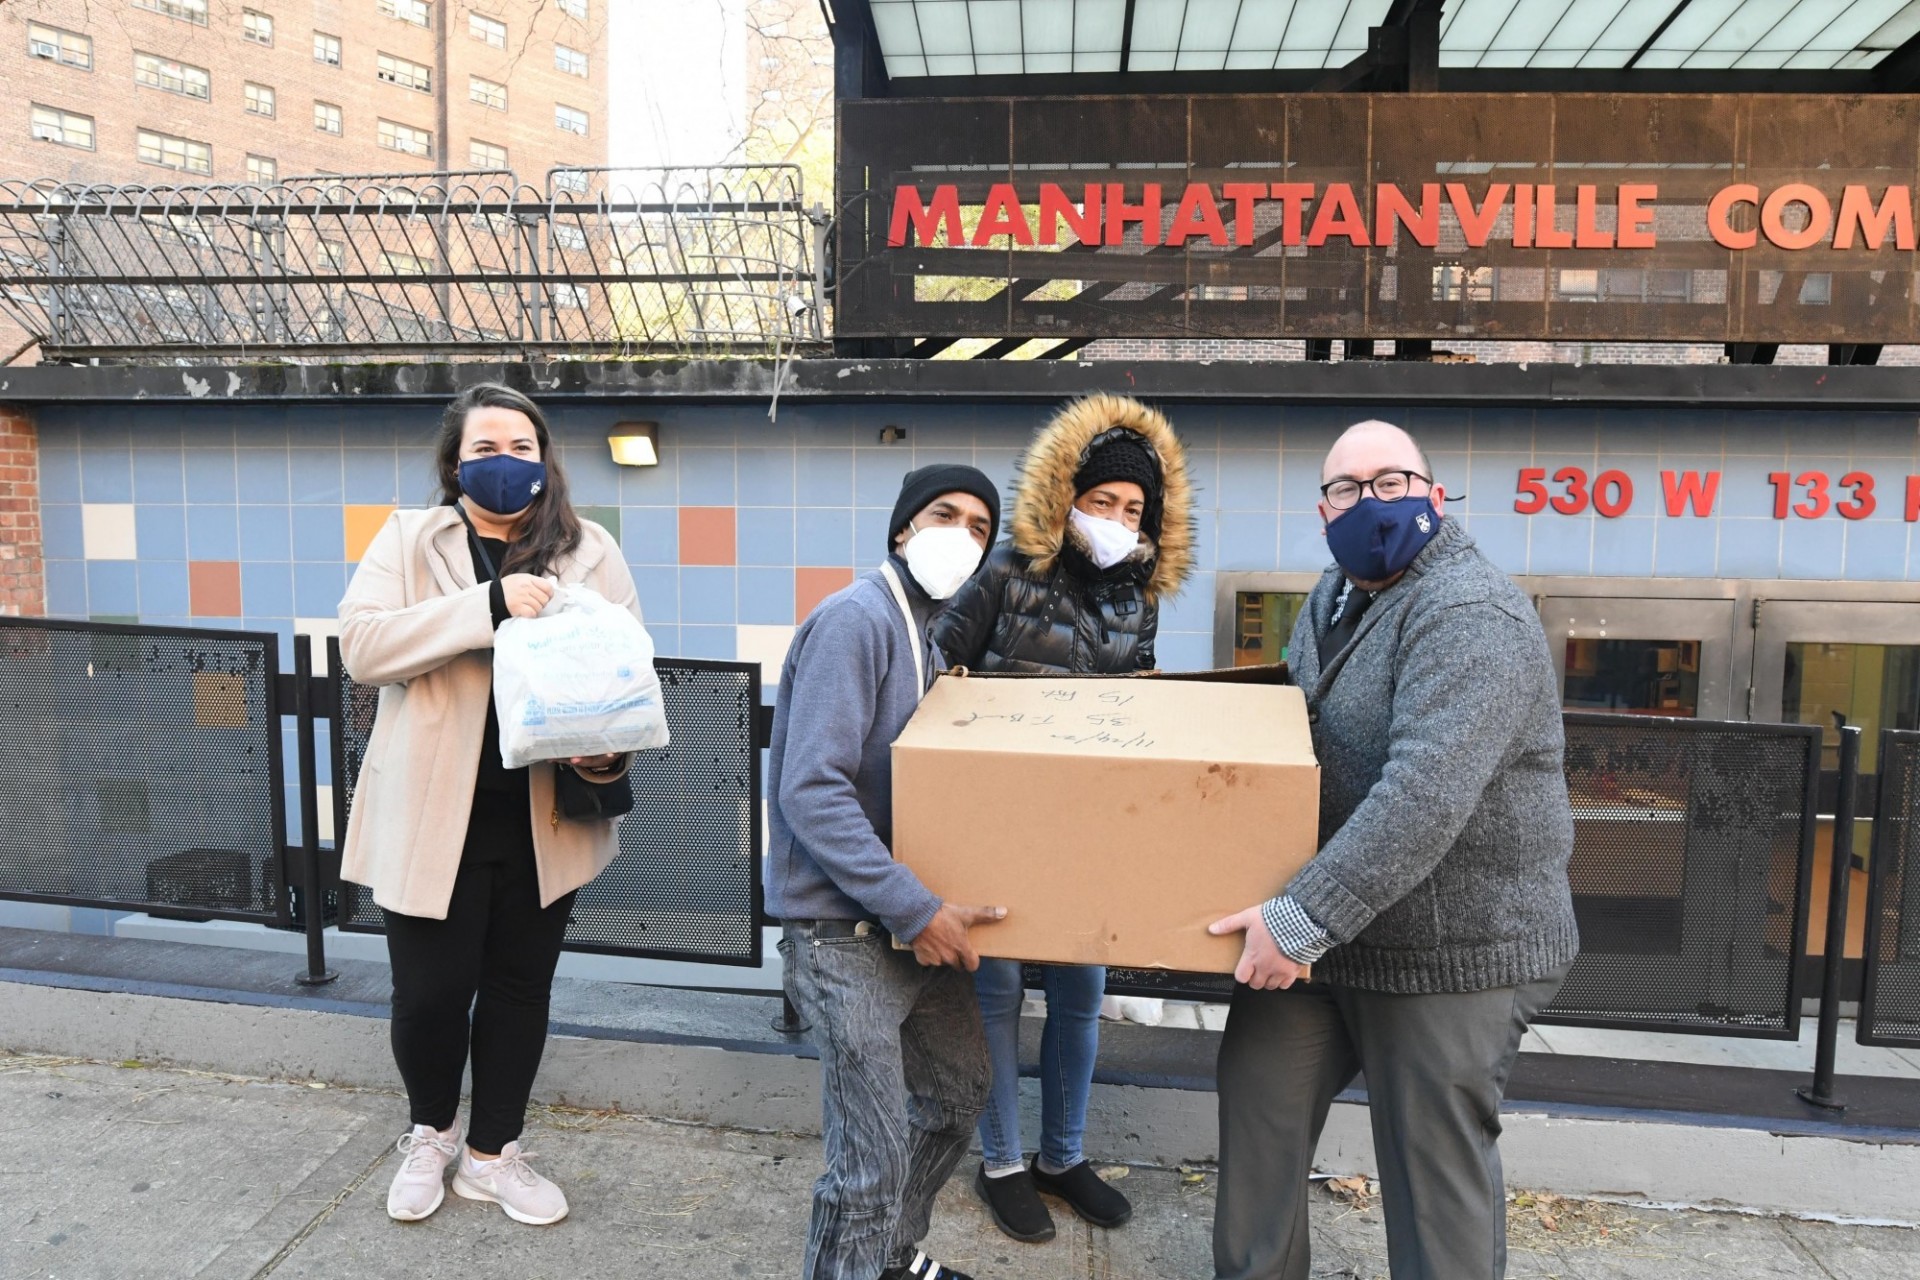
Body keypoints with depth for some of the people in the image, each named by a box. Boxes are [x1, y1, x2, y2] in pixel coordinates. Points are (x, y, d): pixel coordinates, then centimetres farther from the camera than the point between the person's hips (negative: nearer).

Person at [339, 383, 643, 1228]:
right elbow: (361, 644, -14)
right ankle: (430, 1134, 37)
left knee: (521, 989, 14)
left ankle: (492, 1153, 34)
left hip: (546, 818, 2)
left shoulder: (589, 551, 4)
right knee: (430, 990, 7)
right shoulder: (410, 539, -1)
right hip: (434, 815, -2)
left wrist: (613, 746, -19)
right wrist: (488, 603, -24)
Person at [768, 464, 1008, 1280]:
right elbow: (811, 791, -25)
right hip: (843, 934, -10)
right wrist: (915, 909, -25)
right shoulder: (855, 619, -17)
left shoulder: (929, 630, 11)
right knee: (873, 1165, -4)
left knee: (959, 1089, 23)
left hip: (909, 925, 10)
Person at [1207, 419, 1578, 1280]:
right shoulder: (1335, 597, 9)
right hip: (1323, 931, 8)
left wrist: (1303, 918, -31)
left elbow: (1425, 798, -31)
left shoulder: (1470, 616, -21)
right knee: (1258, 1096, 13)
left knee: (1437, 1168, 4)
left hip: (1450, 951, -8)